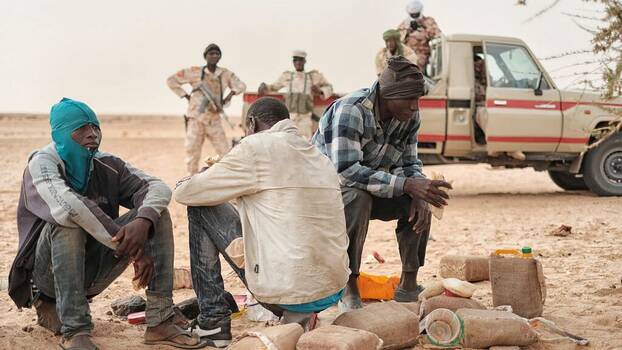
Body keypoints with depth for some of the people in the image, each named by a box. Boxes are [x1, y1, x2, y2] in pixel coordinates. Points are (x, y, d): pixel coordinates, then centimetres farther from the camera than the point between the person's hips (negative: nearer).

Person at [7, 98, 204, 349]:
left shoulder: (106, 165, 3)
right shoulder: (42, 163, -13)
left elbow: (159, 188, -10)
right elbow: (67, 204, -34)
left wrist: (143, 222, -33)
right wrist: (132, 249, -36)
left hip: (93, 269, 5)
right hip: (48, 271, -5)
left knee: (156, 213, -9)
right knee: (68, 219, -33)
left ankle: (160, 321, -16)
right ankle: (74, 330, -32)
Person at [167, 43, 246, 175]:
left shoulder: (225, 74, 4)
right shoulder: (194, 72, -4)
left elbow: (241, 85, 17)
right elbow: (171, 80, 1)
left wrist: (231, 94, -1)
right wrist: (186, 96, -4)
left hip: (214, 120, 2)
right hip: (196, 119, -2)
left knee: (226, 153, 0)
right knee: (192, 153, 1)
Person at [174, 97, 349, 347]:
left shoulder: (256, 147, -5)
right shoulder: (320, 157, 15)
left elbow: (187, 193, 2)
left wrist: (182, 186, 26)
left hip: (286, 290, -6)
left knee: (200, 208, 9)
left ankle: (212, 320, 11)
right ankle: (297, 315, 12)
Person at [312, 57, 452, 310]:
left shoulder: (410, 117, -8)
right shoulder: (349, 111, -31)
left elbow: (408, 163, 0)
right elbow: (345, 171, -39)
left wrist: (419, 194, -24)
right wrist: (406, 185, -44)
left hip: (370, 189, 7)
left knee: (419, 202, -13)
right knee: (358, 198, -37)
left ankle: (408, 286, -1)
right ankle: (348, 289, -25)